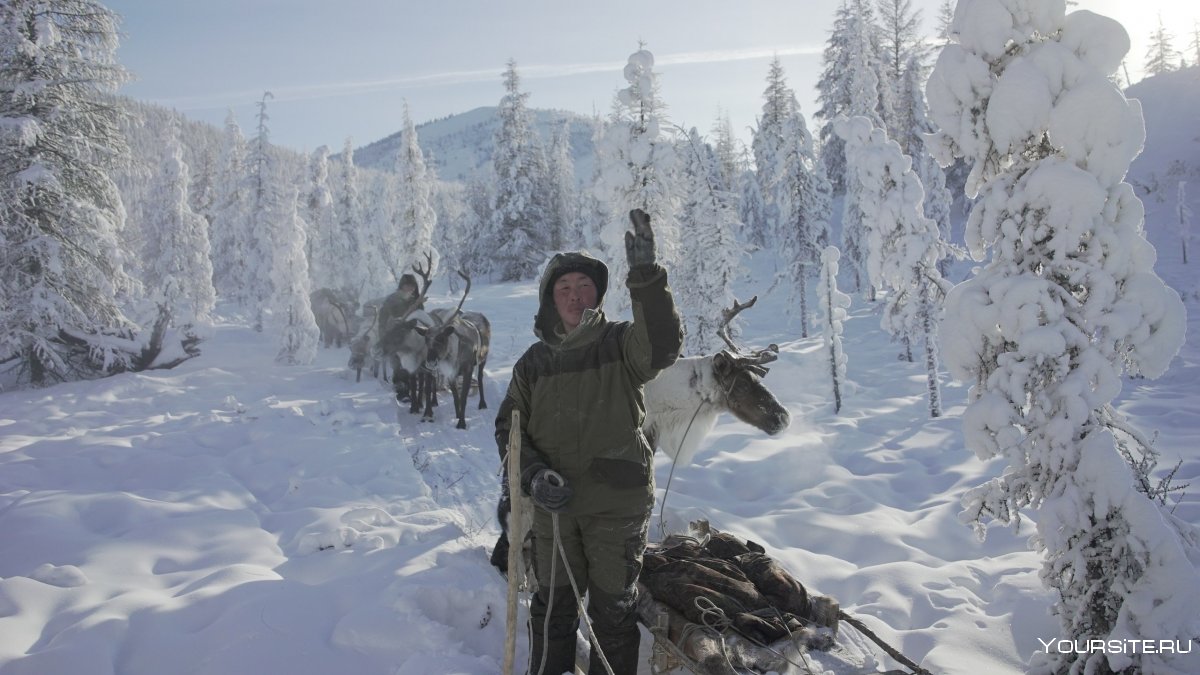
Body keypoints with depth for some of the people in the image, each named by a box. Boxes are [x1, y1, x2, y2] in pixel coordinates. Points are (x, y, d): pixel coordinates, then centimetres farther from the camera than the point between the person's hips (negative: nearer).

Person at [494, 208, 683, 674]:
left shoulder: (620, 344, -6)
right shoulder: (534, 362, 4)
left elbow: (663, 346, -28)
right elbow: (509, 427, 8)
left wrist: (645, 275, -37)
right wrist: (533, 474, -10)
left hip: (619, 504, -3)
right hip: (554, 507, 3)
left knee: (613, 610, 11)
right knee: (552, 608, 16)